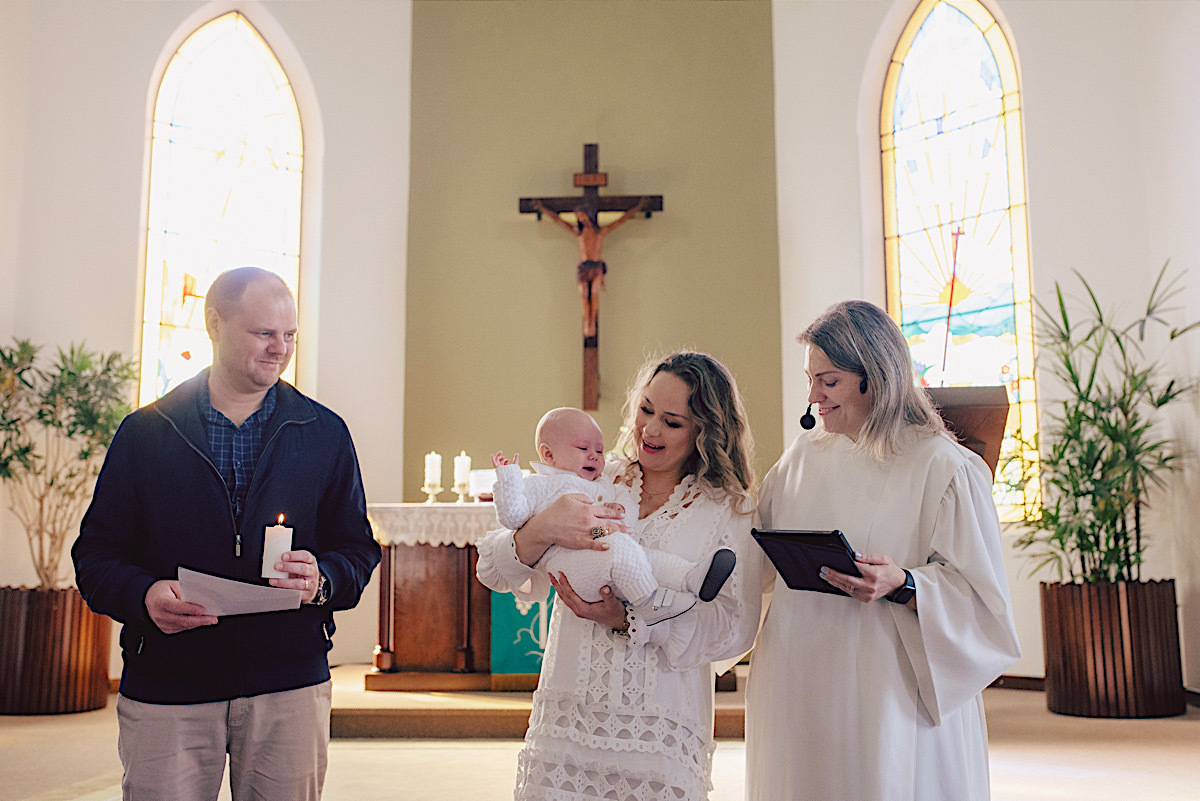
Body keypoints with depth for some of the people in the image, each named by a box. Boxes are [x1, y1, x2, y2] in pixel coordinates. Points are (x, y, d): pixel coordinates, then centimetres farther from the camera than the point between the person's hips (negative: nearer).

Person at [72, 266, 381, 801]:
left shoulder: (325, 433, 7)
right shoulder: (144, 433, 6)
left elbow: (357, 549, 9)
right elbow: (98, 553, 6)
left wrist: (323, 581, -13)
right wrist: (143, 594, -15)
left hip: (289, 684, 1)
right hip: (166, 688, 0)